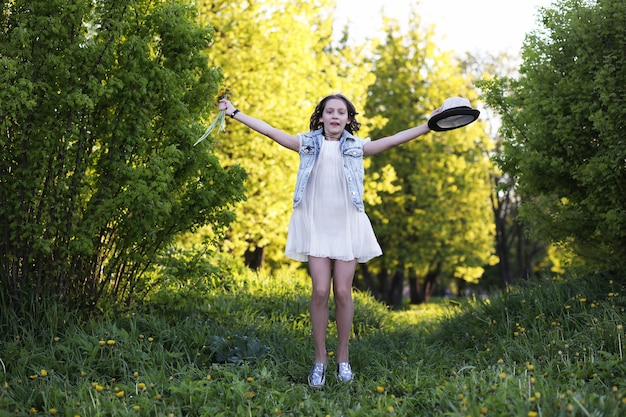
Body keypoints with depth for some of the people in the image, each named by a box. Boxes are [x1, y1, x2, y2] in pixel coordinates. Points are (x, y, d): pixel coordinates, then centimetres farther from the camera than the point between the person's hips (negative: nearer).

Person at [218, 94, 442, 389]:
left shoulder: (356, 147, 7)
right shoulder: (308, 144, 6)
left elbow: (392, 140, 1)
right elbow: (270, 131, 6)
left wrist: (429, 126, -7)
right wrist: (234, 113, 5)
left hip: (347, 225, 1)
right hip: (315, 225, 0)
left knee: (343, 292, 0)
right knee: (320, 291, -6)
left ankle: (342, 358, 13)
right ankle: (319, 359, 4)